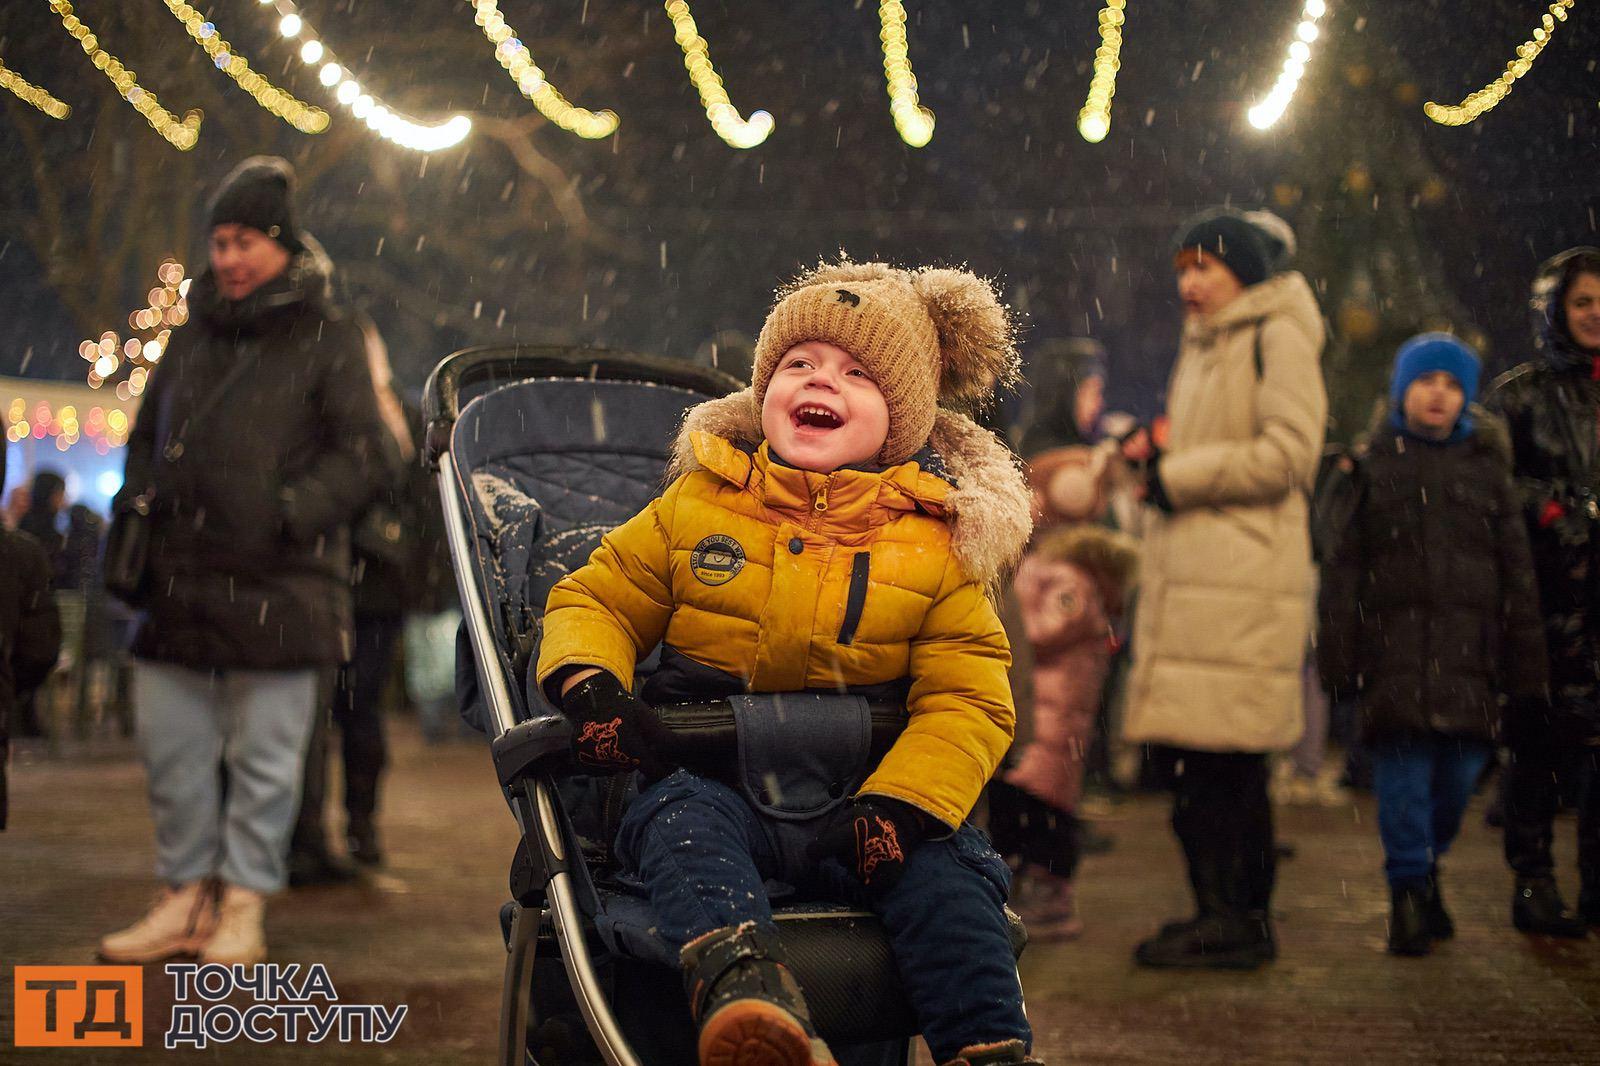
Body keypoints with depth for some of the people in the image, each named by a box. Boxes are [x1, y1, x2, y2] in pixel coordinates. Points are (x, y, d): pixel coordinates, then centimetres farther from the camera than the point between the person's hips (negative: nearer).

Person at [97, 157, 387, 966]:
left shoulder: (326, 339, 1)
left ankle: (243, 906, 11)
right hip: (181, 580, 6)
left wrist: (293, 513, -17)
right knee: (170, 747, 9)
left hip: (278, 584, -5)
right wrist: (133, 510, 9)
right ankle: (186, 895, 20)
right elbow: (147, 437, 25)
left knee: (263, 755, 0)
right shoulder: (193, 337, 17)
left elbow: (357, 451, -4)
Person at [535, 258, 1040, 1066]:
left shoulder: (937, 543, 6)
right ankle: (739, 985, -61)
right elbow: (597, 599, 14)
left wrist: (899, 802, -19)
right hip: (713, 776, 0)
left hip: (855, 796, 1)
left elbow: (967, 698, -1)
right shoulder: (696, 506, 9)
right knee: (684, 818, -35)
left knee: (943, 866, -28)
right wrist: (590, 683, -11)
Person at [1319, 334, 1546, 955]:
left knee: (1460, 774, 3)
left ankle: (1426, 864, 27)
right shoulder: (1371, 464, 10)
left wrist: (1524, 668, 6)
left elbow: (1517, 573, 13)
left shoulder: (1486, 467, 14)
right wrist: (1337, 660, -2)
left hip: (1468, 654, 2)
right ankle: (1409, 888, 6)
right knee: (1403, 775, -5)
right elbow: (1343, 571, 6)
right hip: (1394, 646, -2)